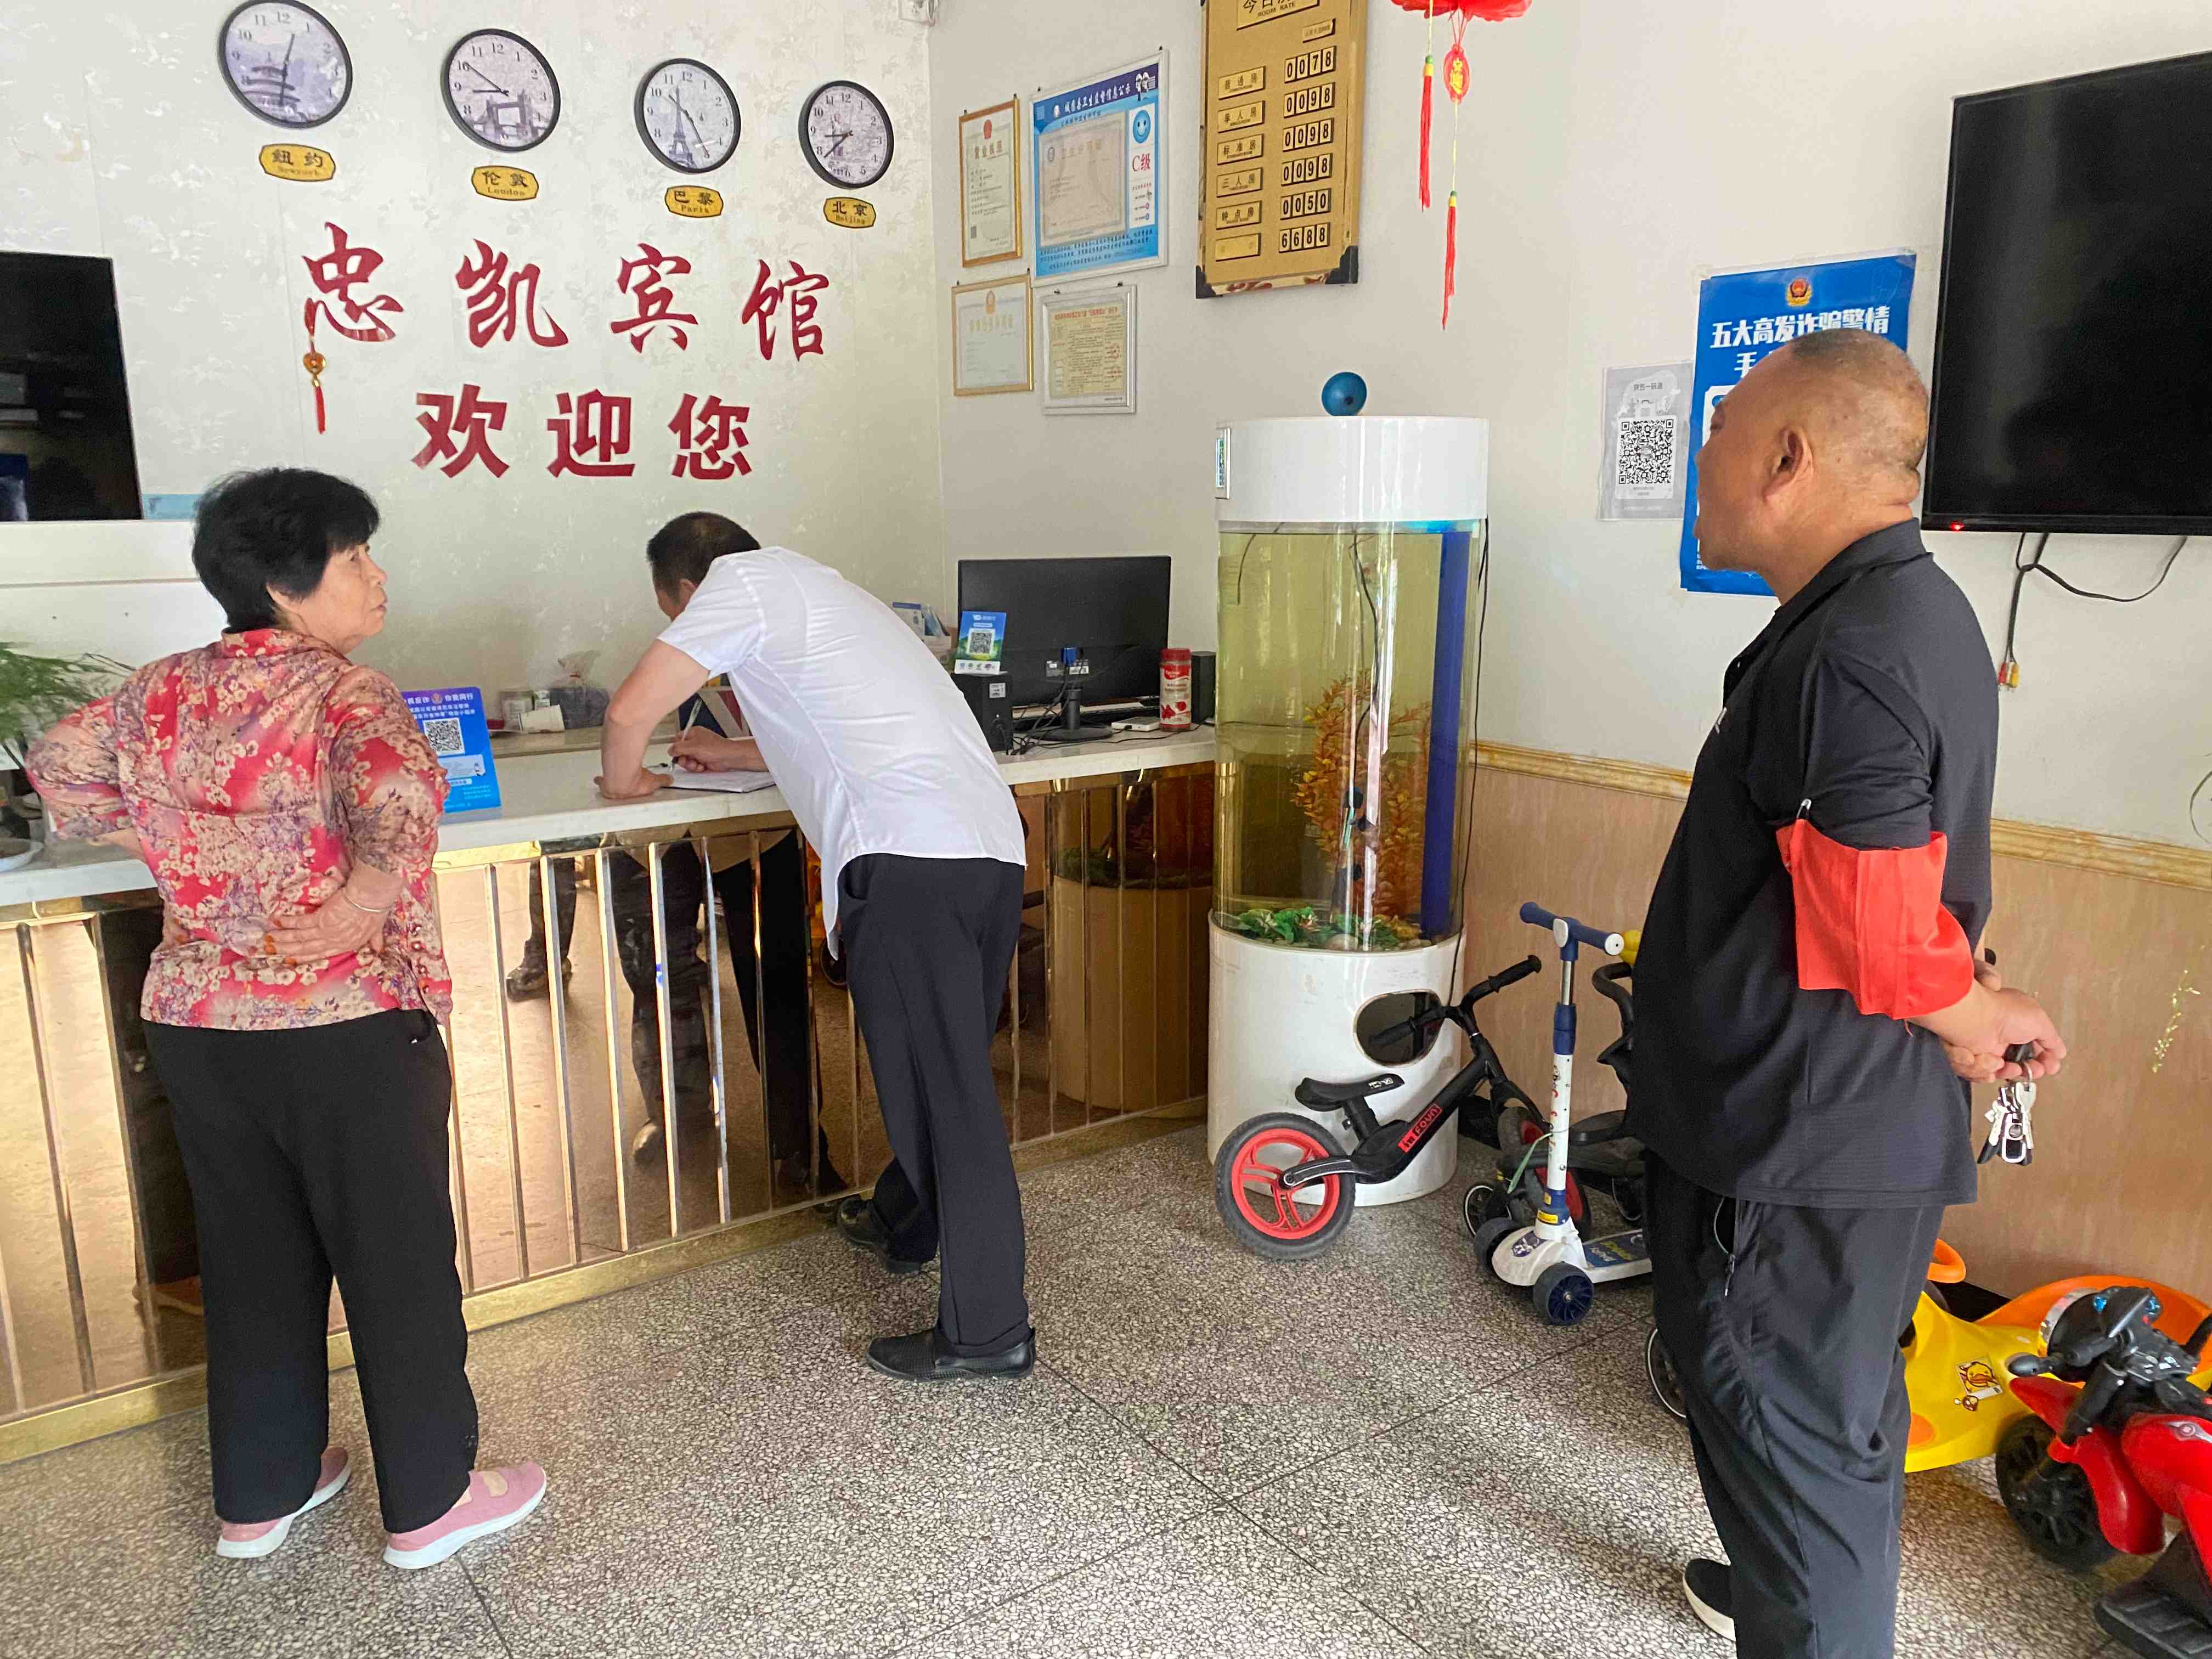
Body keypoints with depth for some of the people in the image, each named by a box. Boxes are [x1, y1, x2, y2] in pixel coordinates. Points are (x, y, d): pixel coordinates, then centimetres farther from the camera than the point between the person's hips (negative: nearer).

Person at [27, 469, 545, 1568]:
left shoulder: (161, 692, 5)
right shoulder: (346, 693, -16)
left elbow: (59, 766, 13)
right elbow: (398, 794, -34)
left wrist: (182, 847, 14)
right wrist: (360, 904, -23)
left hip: (196, 1024, 7)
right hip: (345, 1029, -7)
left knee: (251, 1263, 20)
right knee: (399, 1262, 8)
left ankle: (260, 1495, 35)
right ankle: (428, 1503, 22)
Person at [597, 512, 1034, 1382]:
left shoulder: (742, 582, 7)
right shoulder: (819, 586, 34)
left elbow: (631, 709, 2)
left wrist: (626, 779, 23)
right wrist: (731, 754, 52)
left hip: (908, 858, -9)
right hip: (994, 847, 9)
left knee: (942, 1091, -3)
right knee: (945, 1072, 23)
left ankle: (989, 1330, 4)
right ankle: (902, 1225, 43)